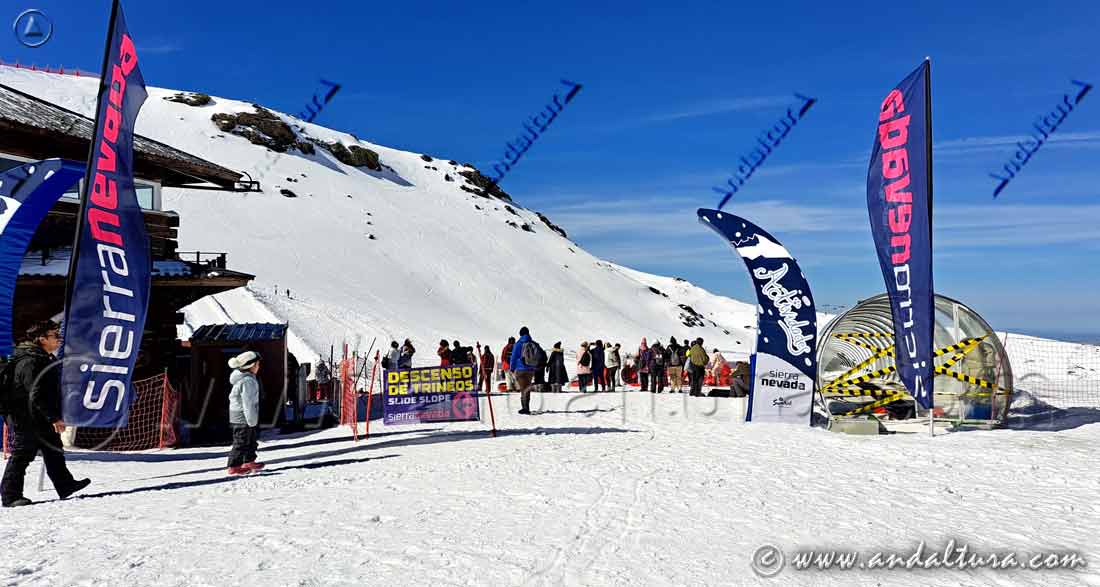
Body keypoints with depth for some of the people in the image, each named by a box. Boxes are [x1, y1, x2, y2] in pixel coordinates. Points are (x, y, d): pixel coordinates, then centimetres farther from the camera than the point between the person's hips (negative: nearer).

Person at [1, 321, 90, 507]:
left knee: (54, 452, 14)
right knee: (21, 456, 0)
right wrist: (54, 418, -25)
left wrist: (54, 417, 22)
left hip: (43, 420, 10)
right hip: (26, 420, -10)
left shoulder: (46, 359, 13)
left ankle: (65, 485, 21)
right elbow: (36, 395, -25)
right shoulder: (29, 362, -19)